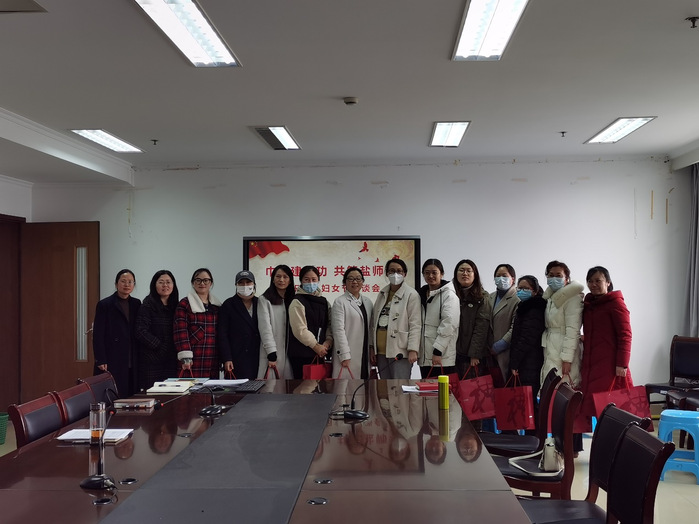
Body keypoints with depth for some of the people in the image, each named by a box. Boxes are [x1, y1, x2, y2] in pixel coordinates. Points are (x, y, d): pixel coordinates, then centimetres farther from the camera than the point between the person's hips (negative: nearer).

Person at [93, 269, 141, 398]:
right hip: (112, 363, -4)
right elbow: (97, 335, -4)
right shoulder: (104, 305, -2)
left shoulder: (136, 304, 11)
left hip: (132, 363, 4)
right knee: (112, 399, -5)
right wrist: (101, 361, -10)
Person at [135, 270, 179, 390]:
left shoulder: (175, 306, 14)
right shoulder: (148, 306, -3)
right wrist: (160, 346, -12)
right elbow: (141, 332, -12)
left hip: (171, 361, 5)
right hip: (152, 360, -5)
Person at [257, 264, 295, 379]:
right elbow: (265, 328, -6)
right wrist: (271, 354, -13)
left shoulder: (293, 300, 14)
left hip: (289, 353, 4)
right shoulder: (264, 300, 2)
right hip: (272, 353, -4)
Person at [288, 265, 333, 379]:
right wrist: (316, 346, -11)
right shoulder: (297, 302, -6)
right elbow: (300, 329, -13)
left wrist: (328, 341, -7)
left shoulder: (324, 302, 15)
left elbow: (330, 325, 10)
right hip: (301, 354, -6)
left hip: (320, 353, 6)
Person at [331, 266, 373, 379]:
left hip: (365, 355, 5)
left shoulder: (367, 302, 15)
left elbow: (370, 329, 15)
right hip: (348, 354, -5)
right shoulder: (340, 302, -2)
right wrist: (344, 355, -14)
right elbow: (339, 330, -9)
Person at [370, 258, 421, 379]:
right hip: (381, 352, 6)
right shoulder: (382, 294, 16)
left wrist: (413, 350, -15)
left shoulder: (411, 294, -3)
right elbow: (374, 322, 16)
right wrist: (372, 347, 11)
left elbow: (415, 325, -8)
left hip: (400, 351, -6)